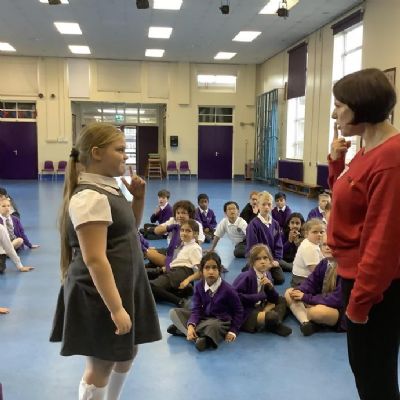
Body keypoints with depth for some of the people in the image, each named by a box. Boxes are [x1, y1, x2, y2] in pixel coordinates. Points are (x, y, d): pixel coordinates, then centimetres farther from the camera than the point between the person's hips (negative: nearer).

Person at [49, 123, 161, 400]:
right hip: (101, 295, -10)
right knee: (101, 366, 6)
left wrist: (139, 197, 5)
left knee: (128, 353, 23)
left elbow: (130, 229, 21)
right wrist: (116, 308, -26)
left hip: (124, 287, 10)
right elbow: (94, 259, -26)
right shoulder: (90, 197, -22)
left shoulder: (107, 189, 7)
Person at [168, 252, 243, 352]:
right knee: (174, 312, -9)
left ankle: (182, 329, -27)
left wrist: (233, 331, -11)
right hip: (203, 317, 6)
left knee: (212, 326, -43)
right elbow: (196, 309, -9)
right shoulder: (199, 286, -6)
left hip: (220, 321, -6)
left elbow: (238, 312, -5)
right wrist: (191, 325, -28)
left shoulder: (227, 289, -17)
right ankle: (197, 338, -25)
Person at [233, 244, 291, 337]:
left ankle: (274, 324, -10)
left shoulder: (267, 275, 1)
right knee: (272, 316, -28)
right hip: (244, 313, -8)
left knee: (282, 301, 12)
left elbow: (274, 299, 5)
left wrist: (270, 286, -16)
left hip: (259, 308, 9)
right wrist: (259, 296, -19)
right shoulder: (247, 276, -19)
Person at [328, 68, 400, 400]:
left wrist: (360, 297, -19)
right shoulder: (369, 150, 7)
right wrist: (336, 160, 5)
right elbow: (346, 200, 19)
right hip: (358, 277, 10)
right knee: (363, 367, 25)